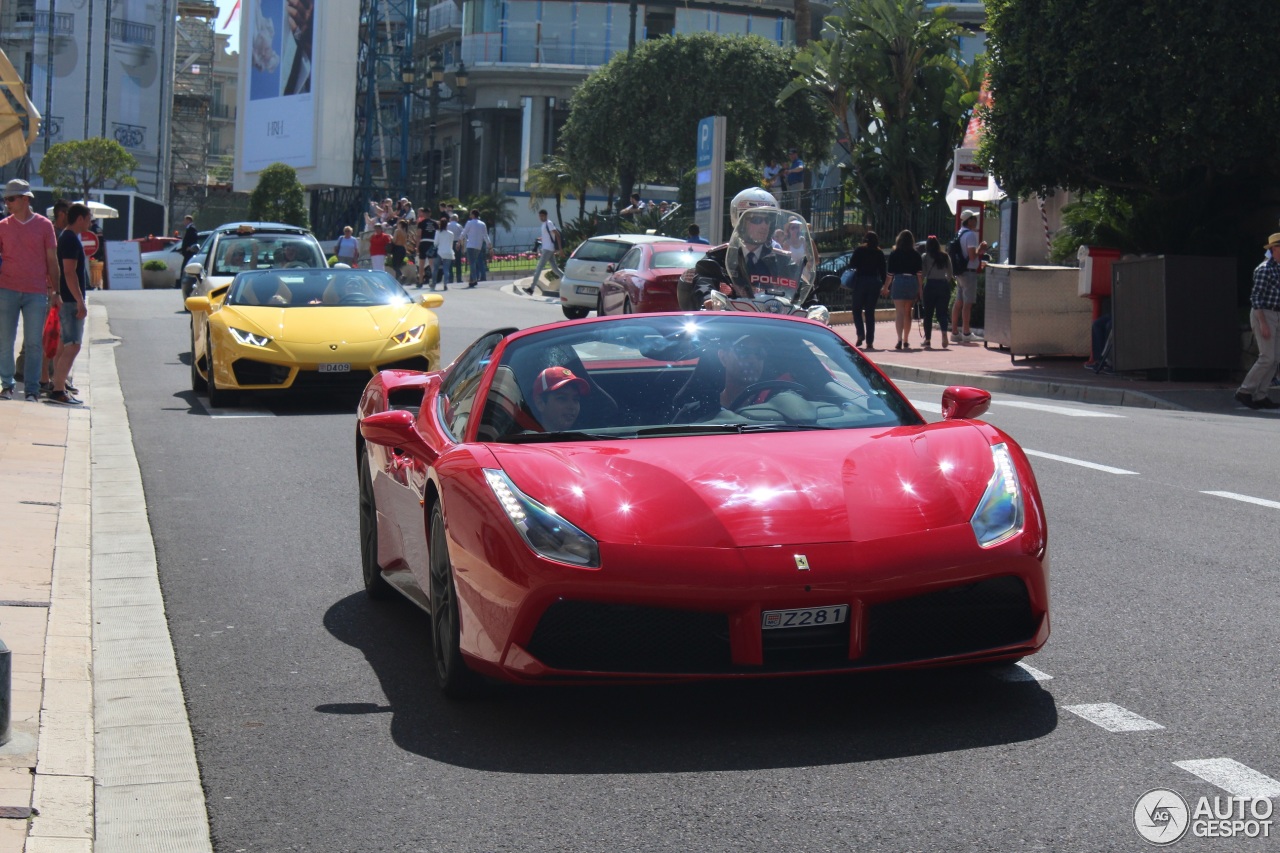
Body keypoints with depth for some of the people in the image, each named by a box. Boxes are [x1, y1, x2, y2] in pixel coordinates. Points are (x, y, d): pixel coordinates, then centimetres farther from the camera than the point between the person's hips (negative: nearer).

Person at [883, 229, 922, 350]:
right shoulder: (915, 255, 4)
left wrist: (885, 288, 8)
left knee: (899, 312, -7)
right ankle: (905, 341, 23)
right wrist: (920, 289, 6)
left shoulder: (894, 254, 0)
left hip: (898, 281, -3)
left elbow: (889, 273, -1)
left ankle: (900, 339, -23)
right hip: (912, 282, 3)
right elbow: (920, 274, 1)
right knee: (908, 312, 15)